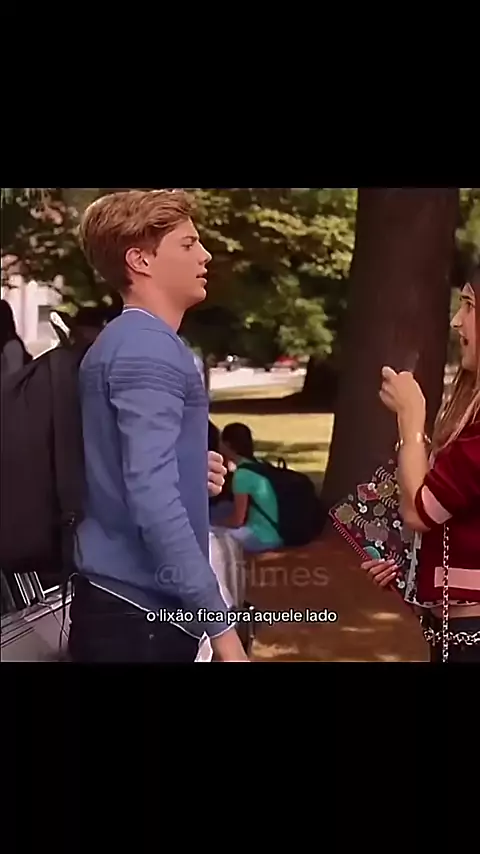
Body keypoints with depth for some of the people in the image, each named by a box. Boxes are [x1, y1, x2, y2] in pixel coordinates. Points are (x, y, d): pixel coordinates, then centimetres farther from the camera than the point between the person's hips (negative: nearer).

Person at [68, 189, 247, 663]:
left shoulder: (121, 344, 15)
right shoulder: (148, 349, -16)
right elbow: (152, 498, -25)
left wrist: (191, 472, 13)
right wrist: (220, 624, -24)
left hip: (122, 602, 10)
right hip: (140, 612, -10)